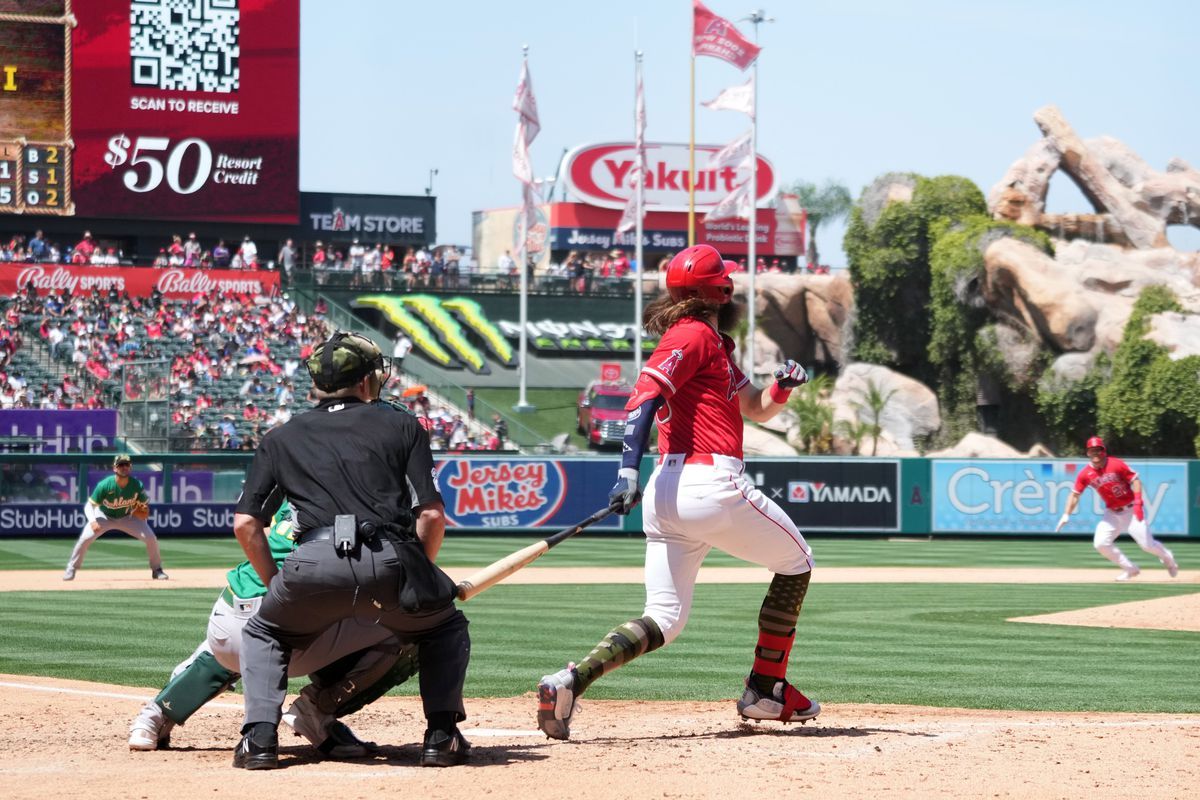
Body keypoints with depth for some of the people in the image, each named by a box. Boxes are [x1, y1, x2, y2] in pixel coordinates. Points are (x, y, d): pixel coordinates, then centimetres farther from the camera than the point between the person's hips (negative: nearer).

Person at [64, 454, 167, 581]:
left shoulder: (137, 485, -23)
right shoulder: (105, 485, -29)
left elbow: (144, 503, -2)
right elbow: (89, 505, -24)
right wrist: (92, 521, -41)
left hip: (127, 517, 2)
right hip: (104, 516, -2)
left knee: (150, 537, -14)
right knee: (85, 538, -22)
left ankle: (157, 570, 9)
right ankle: (71, 569, -1)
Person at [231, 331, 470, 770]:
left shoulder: (280, 438, 25)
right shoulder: (401, 424, 21)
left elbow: (245, 523, 15)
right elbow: (431, 513, 10)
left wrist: (277, 584, 24)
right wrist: (418, 578, 22)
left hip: (314, 563, 1)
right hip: (390, 560, 0)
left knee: (263, 633, 30)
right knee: (446, 627, 30)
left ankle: (260, 737, 10)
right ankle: (442, 735, 14)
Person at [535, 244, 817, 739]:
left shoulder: (715, 344, 25)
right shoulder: (694, 335, -4)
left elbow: (757, 409, 33)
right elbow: (644, 397, -17)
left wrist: (783, 385, 10)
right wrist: (629, 469, -28)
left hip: (666, 494, 9)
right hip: (712, 484, -9)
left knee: (663, 620, 3)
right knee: (796, 563, 15)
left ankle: (571, 680, -20)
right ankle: (767, 691, 15)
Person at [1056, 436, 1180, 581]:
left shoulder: (1116, 464, -14)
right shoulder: (1085, 474, -4)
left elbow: (1135, 480, -12)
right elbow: (1075, 495, 0)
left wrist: (1138, 503, -22)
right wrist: (1066, 516, -11)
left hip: (1131, 510, -4)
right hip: (1112, 513, 4)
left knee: (1146, 544, -9)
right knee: (1100, 543, -10)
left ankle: (1167, 558, 25)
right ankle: (1130, 569, 7)